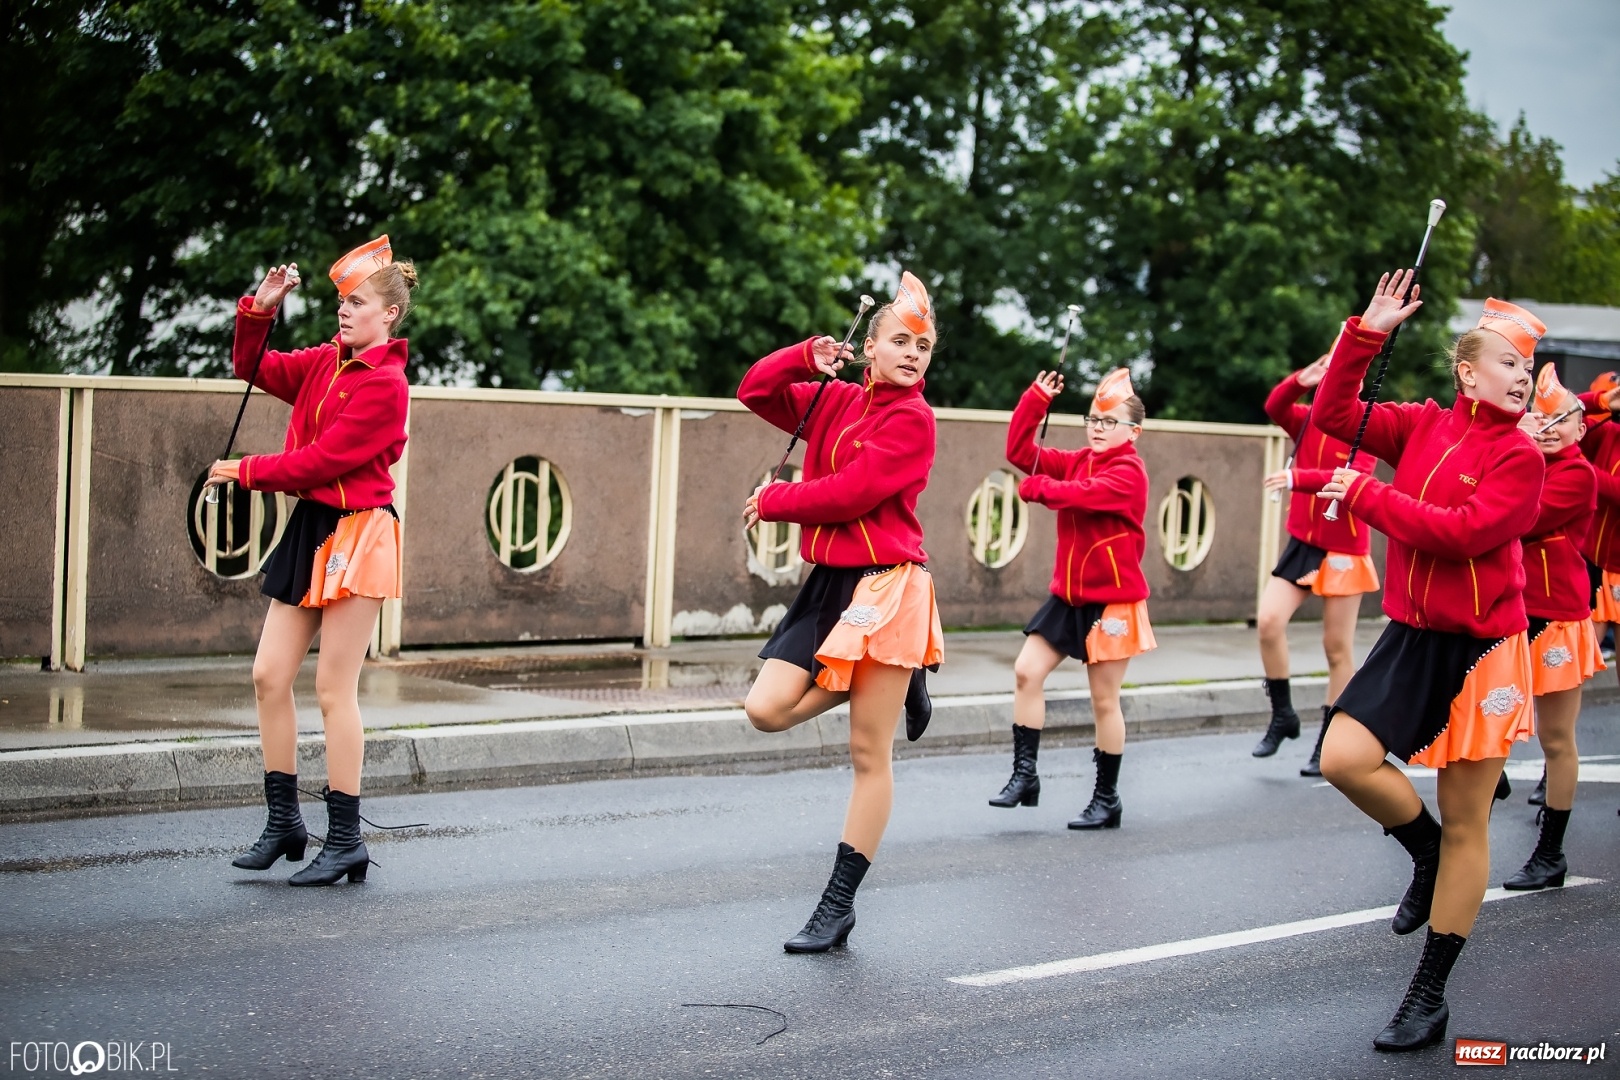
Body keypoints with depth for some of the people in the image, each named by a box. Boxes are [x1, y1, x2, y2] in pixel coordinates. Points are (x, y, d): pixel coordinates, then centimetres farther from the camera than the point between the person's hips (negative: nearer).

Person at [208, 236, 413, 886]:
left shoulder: (385, 383, -13)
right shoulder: (325, 363, 11)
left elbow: (322, 460, -17)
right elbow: (254, 368, 19)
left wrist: (246, 472, -8)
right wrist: (259, 309, 3)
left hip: (357, 535, -8)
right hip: (311, 528, 8)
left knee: (334, 689, -5)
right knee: (269, 676, 6)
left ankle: (345, 842, 5)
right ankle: (283, 823, 17)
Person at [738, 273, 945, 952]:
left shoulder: (912, 418, -8)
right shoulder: (836, 400, 12)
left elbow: (850, 493, -15)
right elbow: (756, 392, 15)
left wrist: (772, 501, -3)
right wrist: (806, 357, -2)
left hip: (886, 584, -7)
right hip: (829, 581, 7)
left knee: (869, 754, -2)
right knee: (767, 710, -8)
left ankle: (838, 907, 3)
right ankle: (878, 685, 17)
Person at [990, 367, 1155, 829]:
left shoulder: (1128, 471, -15)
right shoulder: (1077, 461, 8)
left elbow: (1083, 495, -29)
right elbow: (1020, 452, 3)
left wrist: (1035, 488, -12)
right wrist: (1037, 399, -8)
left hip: (1111, 600, -7)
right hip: (1068, 594, 7)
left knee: (1105, 700, 1)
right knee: (1027, 670, -4)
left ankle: (1106, 800, 12)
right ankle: (1024, 775, 3)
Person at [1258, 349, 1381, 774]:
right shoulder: (1309, 421, 7)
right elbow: (1273, 408, -7)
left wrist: (1297, 478, -36)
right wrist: (1300, 381, -22)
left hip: (1344, 550, -5)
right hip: (1302, 542, 5)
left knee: (1338, 648, 3)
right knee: (1268, 620, -11)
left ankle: (1328, 744, 11)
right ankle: (1282, 716, 6)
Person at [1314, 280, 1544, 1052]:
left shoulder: (1519, 455, -10)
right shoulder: (1422, 426, 3)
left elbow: (1463, 531, -21)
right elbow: (1333, 415, -1)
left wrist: (1367, 496, -16)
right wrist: (1366, 336, -10)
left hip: (1479, 651, -4)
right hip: (1411, 638, 4)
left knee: (1465, 824, 3)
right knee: (1344, 759, -12)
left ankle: (1429, 998, 12)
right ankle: (1428, 854, 20)